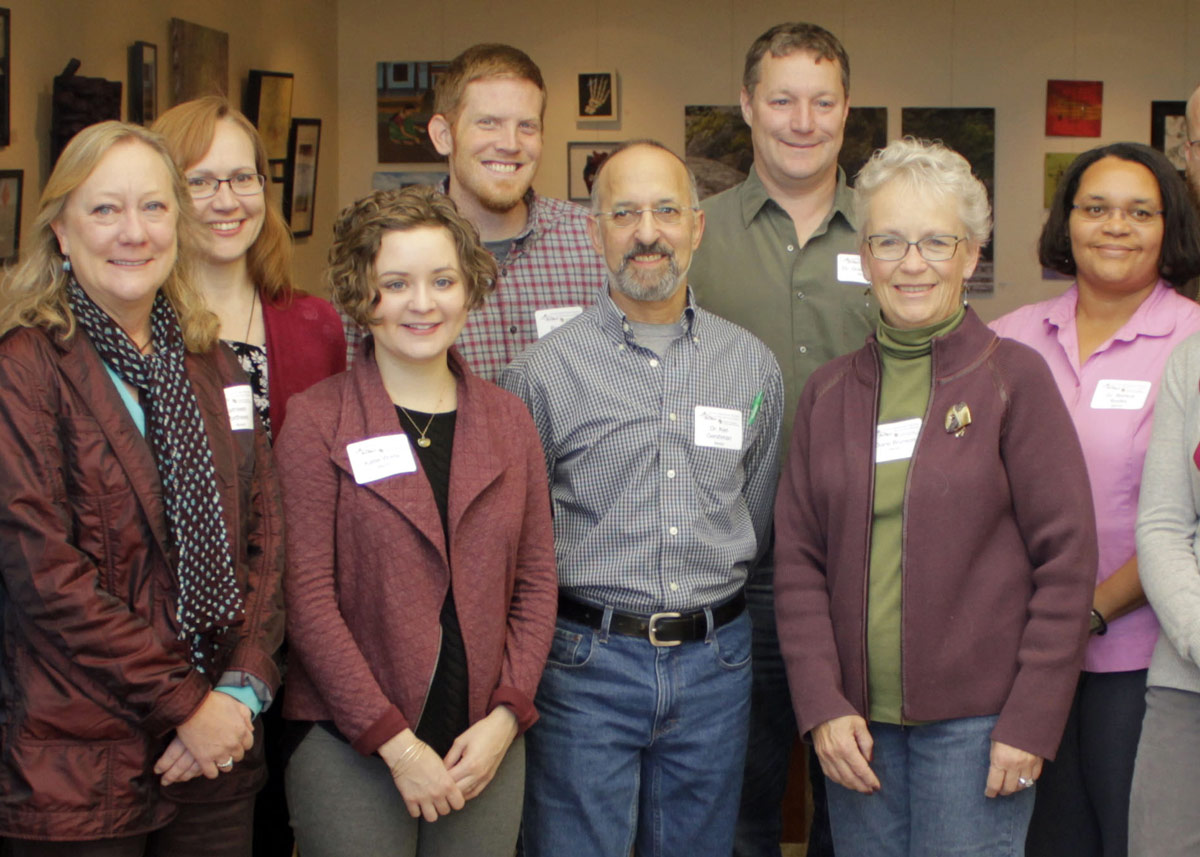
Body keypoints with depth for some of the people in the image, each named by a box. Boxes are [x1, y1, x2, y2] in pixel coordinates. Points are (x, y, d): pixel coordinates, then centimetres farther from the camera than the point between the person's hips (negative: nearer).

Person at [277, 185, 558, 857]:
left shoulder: (509, 420, 8)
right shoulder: (318, 423, -5)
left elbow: (537, 582, 8)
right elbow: (307, 598, -9)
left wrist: (506, 716, -4)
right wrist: (396, 744, -12)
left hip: (487, 747, 4)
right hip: (350, 750, -3)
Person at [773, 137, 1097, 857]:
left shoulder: (1015, 378, -2)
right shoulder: (830, 392, 8)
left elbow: (1067, 560, -4)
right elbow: (798, 560, 8)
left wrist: (1030, 722, -9)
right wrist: (823, 705, -3)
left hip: (977, 723, -3)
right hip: (859, 723, 3)